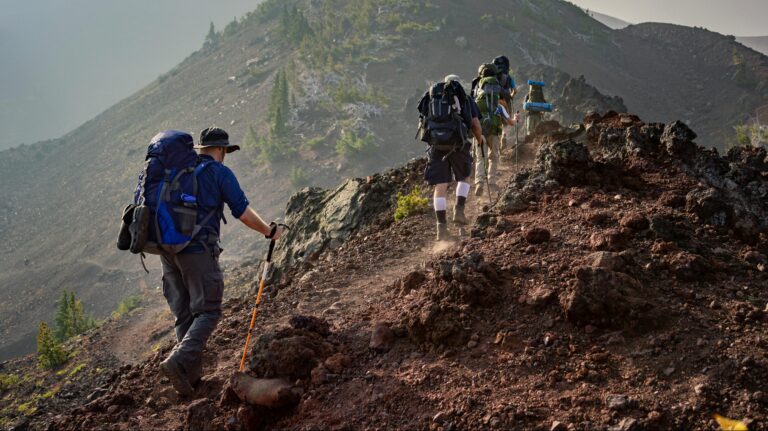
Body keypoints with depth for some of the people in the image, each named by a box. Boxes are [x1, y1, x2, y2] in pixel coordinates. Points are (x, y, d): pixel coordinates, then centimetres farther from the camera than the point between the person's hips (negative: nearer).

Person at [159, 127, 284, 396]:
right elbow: (243, 213, -5)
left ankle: (192, 374, 13)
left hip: (167, 249, 6)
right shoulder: (220, 173, -2)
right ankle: (178, 362, -21)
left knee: (184, 314, 13)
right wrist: (269, 231, 10)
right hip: (199, 251, -6)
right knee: (208, 312, -2)